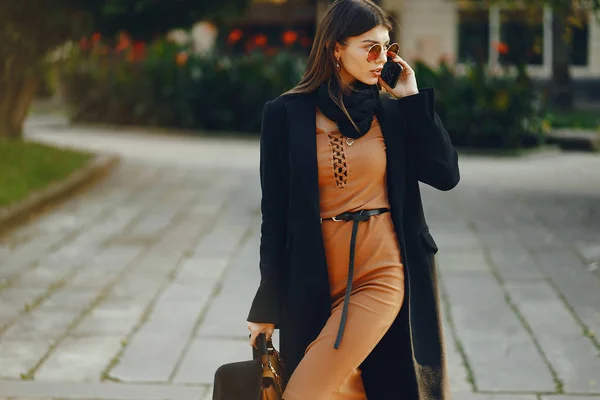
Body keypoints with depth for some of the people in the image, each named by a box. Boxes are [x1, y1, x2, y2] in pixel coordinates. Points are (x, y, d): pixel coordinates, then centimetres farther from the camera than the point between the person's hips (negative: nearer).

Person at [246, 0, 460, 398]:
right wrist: (267, 307, 1)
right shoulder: (286, 115, 0)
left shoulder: (392, 111, 4)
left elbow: (446, 175, -3)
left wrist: (413, 100, -3)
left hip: (381, 275, -1)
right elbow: (275, 213, 1)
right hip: (314, 282, 1)